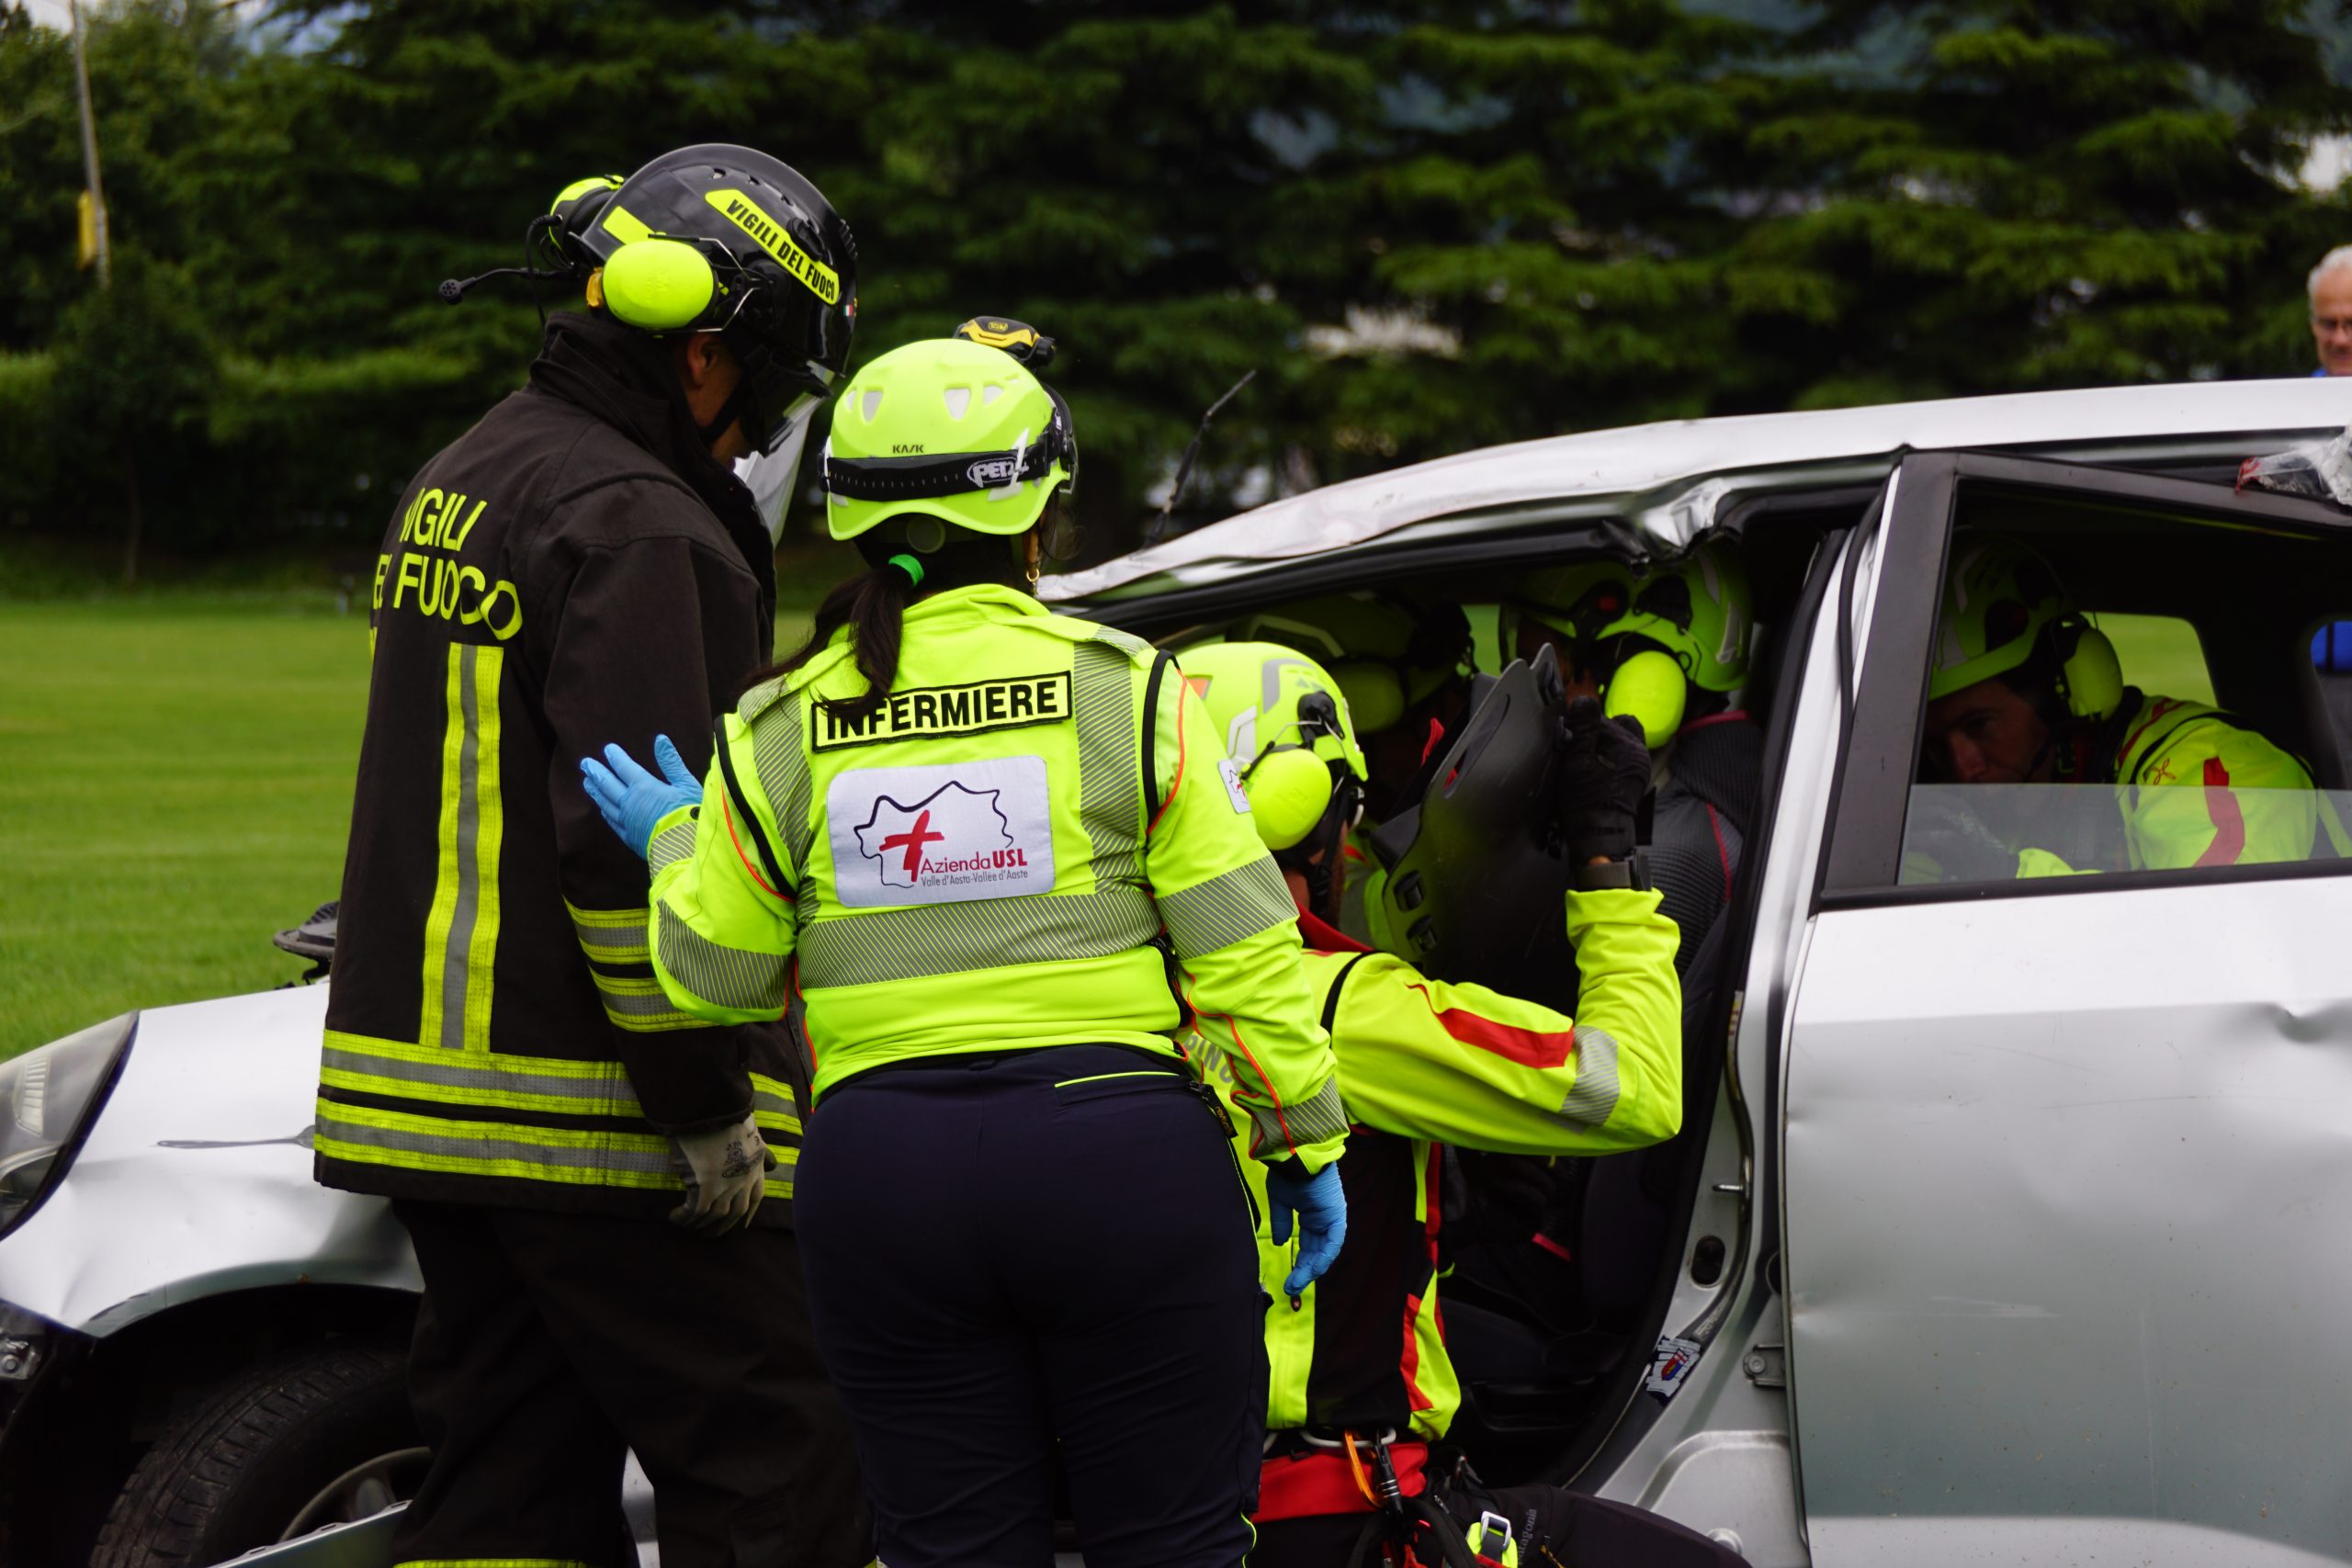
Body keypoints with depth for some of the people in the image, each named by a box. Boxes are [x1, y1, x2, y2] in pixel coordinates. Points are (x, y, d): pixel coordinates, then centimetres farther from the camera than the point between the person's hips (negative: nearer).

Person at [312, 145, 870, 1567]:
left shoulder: (464, 478, 18)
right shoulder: (637, 525, -15)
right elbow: (638, 845, -21)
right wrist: (703, 1104, -16)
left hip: (428, 1078, 10)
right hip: (588, 1124, -10)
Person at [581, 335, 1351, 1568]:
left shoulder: (778, 731, 3)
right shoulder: (1125, 691, -3)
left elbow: (712, 973, 8)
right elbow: (1242, 954, -3)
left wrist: (674, 843, 25)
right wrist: (1305, 1141, 7)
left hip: (883, 1173, 2)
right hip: (1119, 1149, -2)